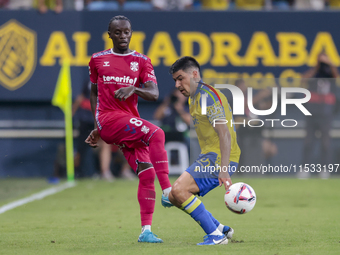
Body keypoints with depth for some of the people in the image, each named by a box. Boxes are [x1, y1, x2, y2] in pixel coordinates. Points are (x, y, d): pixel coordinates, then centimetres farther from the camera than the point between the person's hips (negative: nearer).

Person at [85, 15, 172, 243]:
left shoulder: (141, 61, 10)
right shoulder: (98, 60, 9)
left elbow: (154, 94, -2)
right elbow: (94, 92, 22)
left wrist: (134, 89, -21)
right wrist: (98, 124, 15)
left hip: (130, 124, 4)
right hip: (108, 119, -4)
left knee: (147, 173, -4)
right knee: (156, 134, -29)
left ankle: (146, 231, 1)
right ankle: (168, 191, -34)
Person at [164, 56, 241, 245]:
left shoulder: (208, 95, -13)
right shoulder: (194, 98, 18)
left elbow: (224, 133, -21)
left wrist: (224, 170, -27)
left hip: (220, 158, -10)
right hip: (209, 157, 10)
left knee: (179, 190, -21)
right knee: (173, 197, 9)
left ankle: (216, 235, -17)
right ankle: (220, 229, 13)